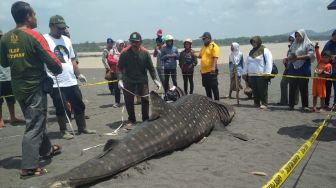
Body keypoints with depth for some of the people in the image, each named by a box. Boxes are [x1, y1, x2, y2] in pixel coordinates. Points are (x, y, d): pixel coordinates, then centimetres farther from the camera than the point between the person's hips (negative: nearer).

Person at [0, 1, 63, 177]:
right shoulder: (34, 36, -16)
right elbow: (52, 61, -17)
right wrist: (58, 70, 3)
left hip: (18, 87, 7)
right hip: (35, 87, -7)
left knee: (36, 120, 22)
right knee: (34, 126, -2)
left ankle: (46, 149, 38)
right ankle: (29, 167, 1)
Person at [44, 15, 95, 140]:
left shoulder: (66, 40, 12)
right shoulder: (45, 40, -9)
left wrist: (78, 74, 16)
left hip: (71, 81, 6)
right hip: (56, 83, -6)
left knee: (79, 105, 12)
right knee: (61, 108, 4)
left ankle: (82, 128, 26)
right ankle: (63, 131, 21)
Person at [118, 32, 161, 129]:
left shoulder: (145, 53, -6)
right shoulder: (125, 53, -9)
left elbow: (151, 67, 0)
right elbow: (120, 67, -4)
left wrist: (155, 80, -3)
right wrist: (120, 79, -15)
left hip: (142, 80, 1)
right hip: (128, 81, 0)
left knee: (145, 99, 2)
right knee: (129, 101, 5)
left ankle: (146, 119, 19)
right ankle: (131, 120, 21)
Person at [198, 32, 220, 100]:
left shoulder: (214, 46, -8)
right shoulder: (204, 47, 17)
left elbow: (215, 57, -18)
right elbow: (200, 56, 27)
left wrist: (213, 67, -27)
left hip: (211, 71, -8)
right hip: (204, 71, 8)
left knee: (214, 87, -2)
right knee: (207, 88, 14)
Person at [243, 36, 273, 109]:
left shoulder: (265, 50, -3)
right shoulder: (251, 52, 19)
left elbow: (269, 62, -11)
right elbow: (247, 63, 23)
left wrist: (267, 73, -18)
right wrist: (245, 72, 18)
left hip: (261, 75, -6)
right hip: (251, 75, 7)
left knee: (263, 90, -2)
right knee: (254, 90, 9)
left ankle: (264, 104, 5)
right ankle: (256, 103, 18)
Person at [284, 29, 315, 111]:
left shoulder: (308, 44, 2)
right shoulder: (294, 45, 17)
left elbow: (311, 55, -11)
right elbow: (290, 55, 16)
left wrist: (298, 57, -20)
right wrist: (287, 58, -7)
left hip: (303, 69, -4)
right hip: (293, 69, 4)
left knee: (303, 88, -2)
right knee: (292, 87, 4)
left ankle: (305, 106, 5)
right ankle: (291, 105, 12)